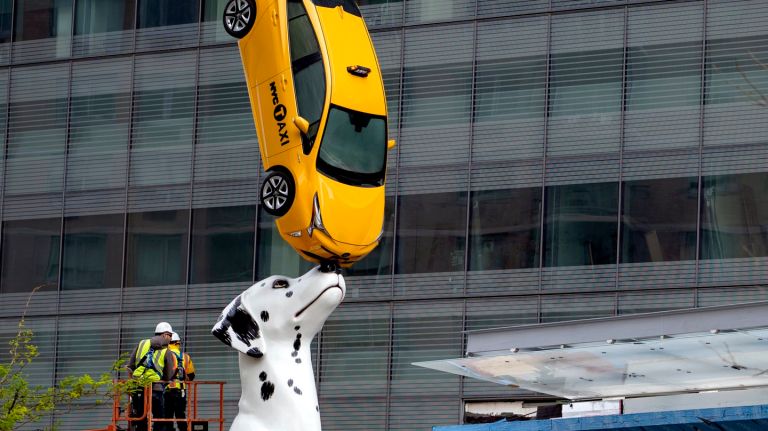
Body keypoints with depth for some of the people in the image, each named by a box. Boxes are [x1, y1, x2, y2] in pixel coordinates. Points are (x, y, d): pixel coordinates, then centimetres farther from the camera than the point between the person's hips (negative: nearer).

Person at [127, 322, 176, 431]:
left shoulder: (142, 344, 10)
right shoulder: (167, 352, 2)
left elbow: (130, 366, 8)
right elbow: (168, 377, 5)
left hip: (137, 388, 3)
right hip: (155, 388, -3)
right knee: (160, 420, 5)